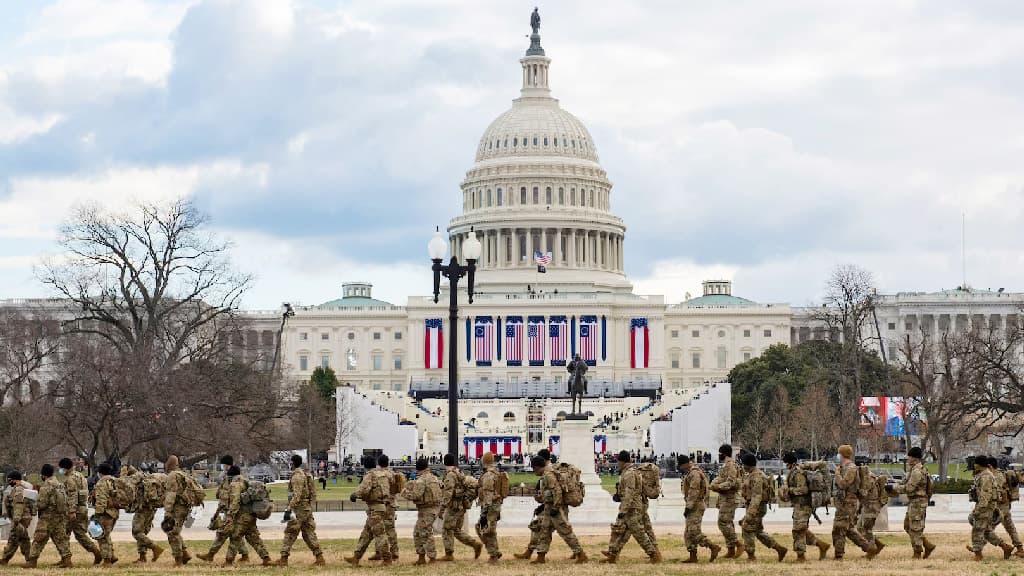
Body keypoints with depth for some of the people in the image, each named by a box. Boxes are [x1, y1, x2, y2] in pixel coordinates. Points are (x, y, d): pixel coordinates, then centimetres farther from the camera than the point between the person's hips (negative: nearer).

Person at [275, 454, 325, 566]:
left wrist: (290, 509, -24)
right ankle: (320, 558, 4)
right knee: (309, 533, 9)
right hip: (308, 509, 9)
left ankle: (283, 559, -1)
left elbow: (296, 495, -23)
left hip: (299, 508, -9)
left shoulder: (297, 476, -14)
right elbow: (313, 494, 17)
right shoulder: (307, 475, 15)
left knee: (290, 534, -3)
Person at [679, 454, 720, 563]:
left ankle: (714, 547, -10)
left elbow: (694, 493, -22)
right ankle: (692, 557, 10)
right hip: (694, 507, 11)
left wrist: (688, 507, -22)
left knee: (694, 532, -14)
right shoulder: (690, 473, 17)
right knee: (688, 533, 9)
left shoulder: (694, 473, -17)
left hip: (696, 506, -11)